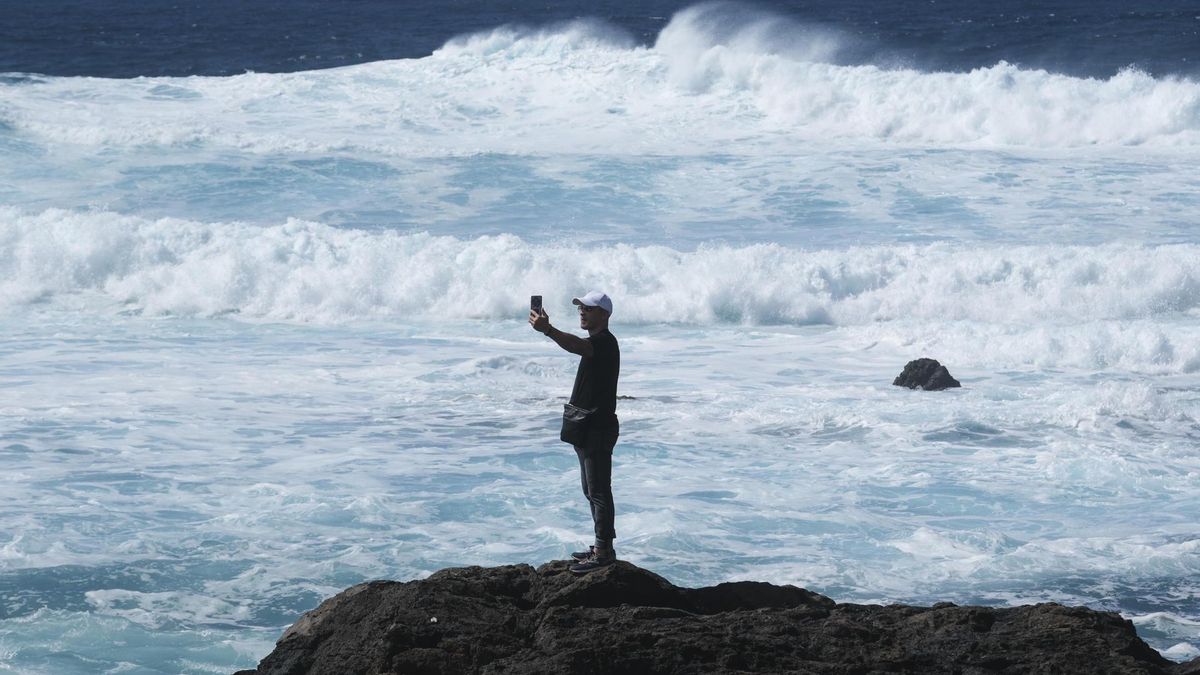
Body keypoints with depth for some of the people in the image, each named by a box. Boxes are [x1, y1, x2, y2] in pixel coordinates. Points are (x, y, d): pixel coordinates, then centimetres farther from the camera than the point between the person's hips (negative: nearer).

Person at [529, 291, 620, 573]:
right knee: (592, 491, 16)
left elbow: (578, 346, -38)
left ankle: (604, 552, -7)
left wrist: (548, 330, -54)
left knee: (599, 492, -9)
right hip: (587, 428, 11)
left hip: (599, 429, -11)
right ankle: (602, 547, 23)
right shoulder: (596, 343, 18)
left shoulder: (605, 342, -16)